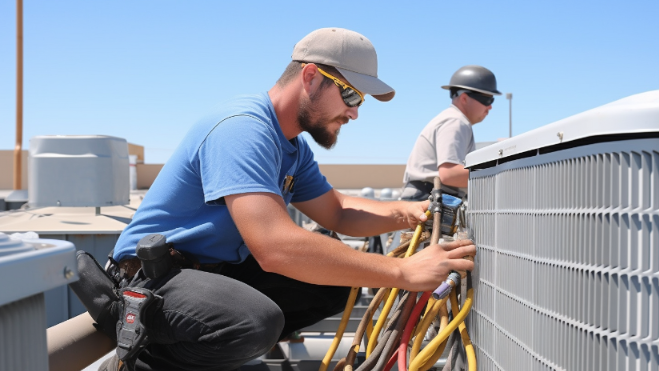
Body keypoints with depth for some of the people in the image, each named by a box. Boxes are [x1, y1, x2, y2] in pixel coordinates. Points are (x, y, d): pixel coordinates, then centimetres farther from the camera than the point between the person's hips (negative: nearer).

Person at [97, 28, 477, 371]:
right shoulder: (243, 129, -25)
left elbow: (337, 212, 13)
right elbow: (276, 247, -37)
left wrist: (405, 213, -8)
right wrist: (402, 272, -34)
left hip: (220, 270, 9)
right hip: (152, 276, -9)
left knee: (334, 287, 1)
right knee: (259, 321, -36)